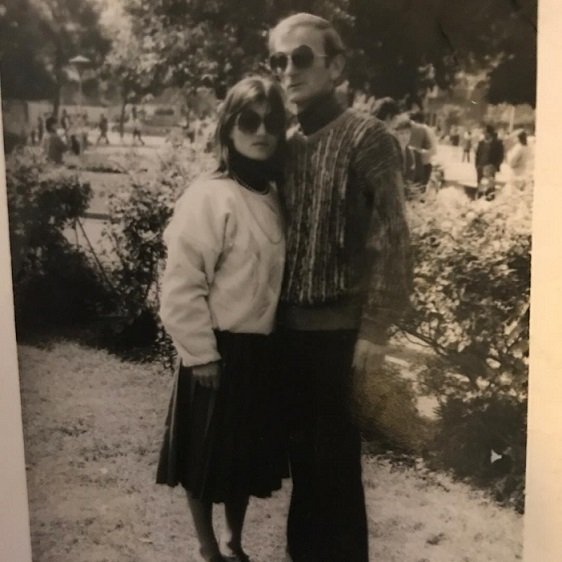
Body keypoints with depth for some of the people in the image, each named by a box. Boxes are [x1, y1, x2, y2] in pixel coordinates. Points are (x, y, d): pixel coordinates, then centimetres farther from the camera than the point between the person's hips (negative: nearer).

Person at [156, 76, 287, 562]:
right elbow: (182, 286, -19)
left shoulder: (271, 196, 5)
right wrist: (201, 354, -17)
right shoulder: (209, 197, -17)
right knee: (207, 457, 10)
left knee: (250, 453, 19)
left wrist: (275, 335, 10)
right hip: (220, 351, -7)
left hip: (261, 349, 7)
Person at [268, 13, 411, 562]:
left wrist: (374, 327, -15)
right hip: (288, 324, 6)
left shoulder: (366, 136, -8)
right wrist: (272, 310, 4)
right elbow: (279, 235, 11)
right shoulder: (287, 145, 10)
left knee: (334, 452, 5)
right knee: (301, 445, 16)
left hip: (337, 326, -5)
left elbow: (391, 238, -12)